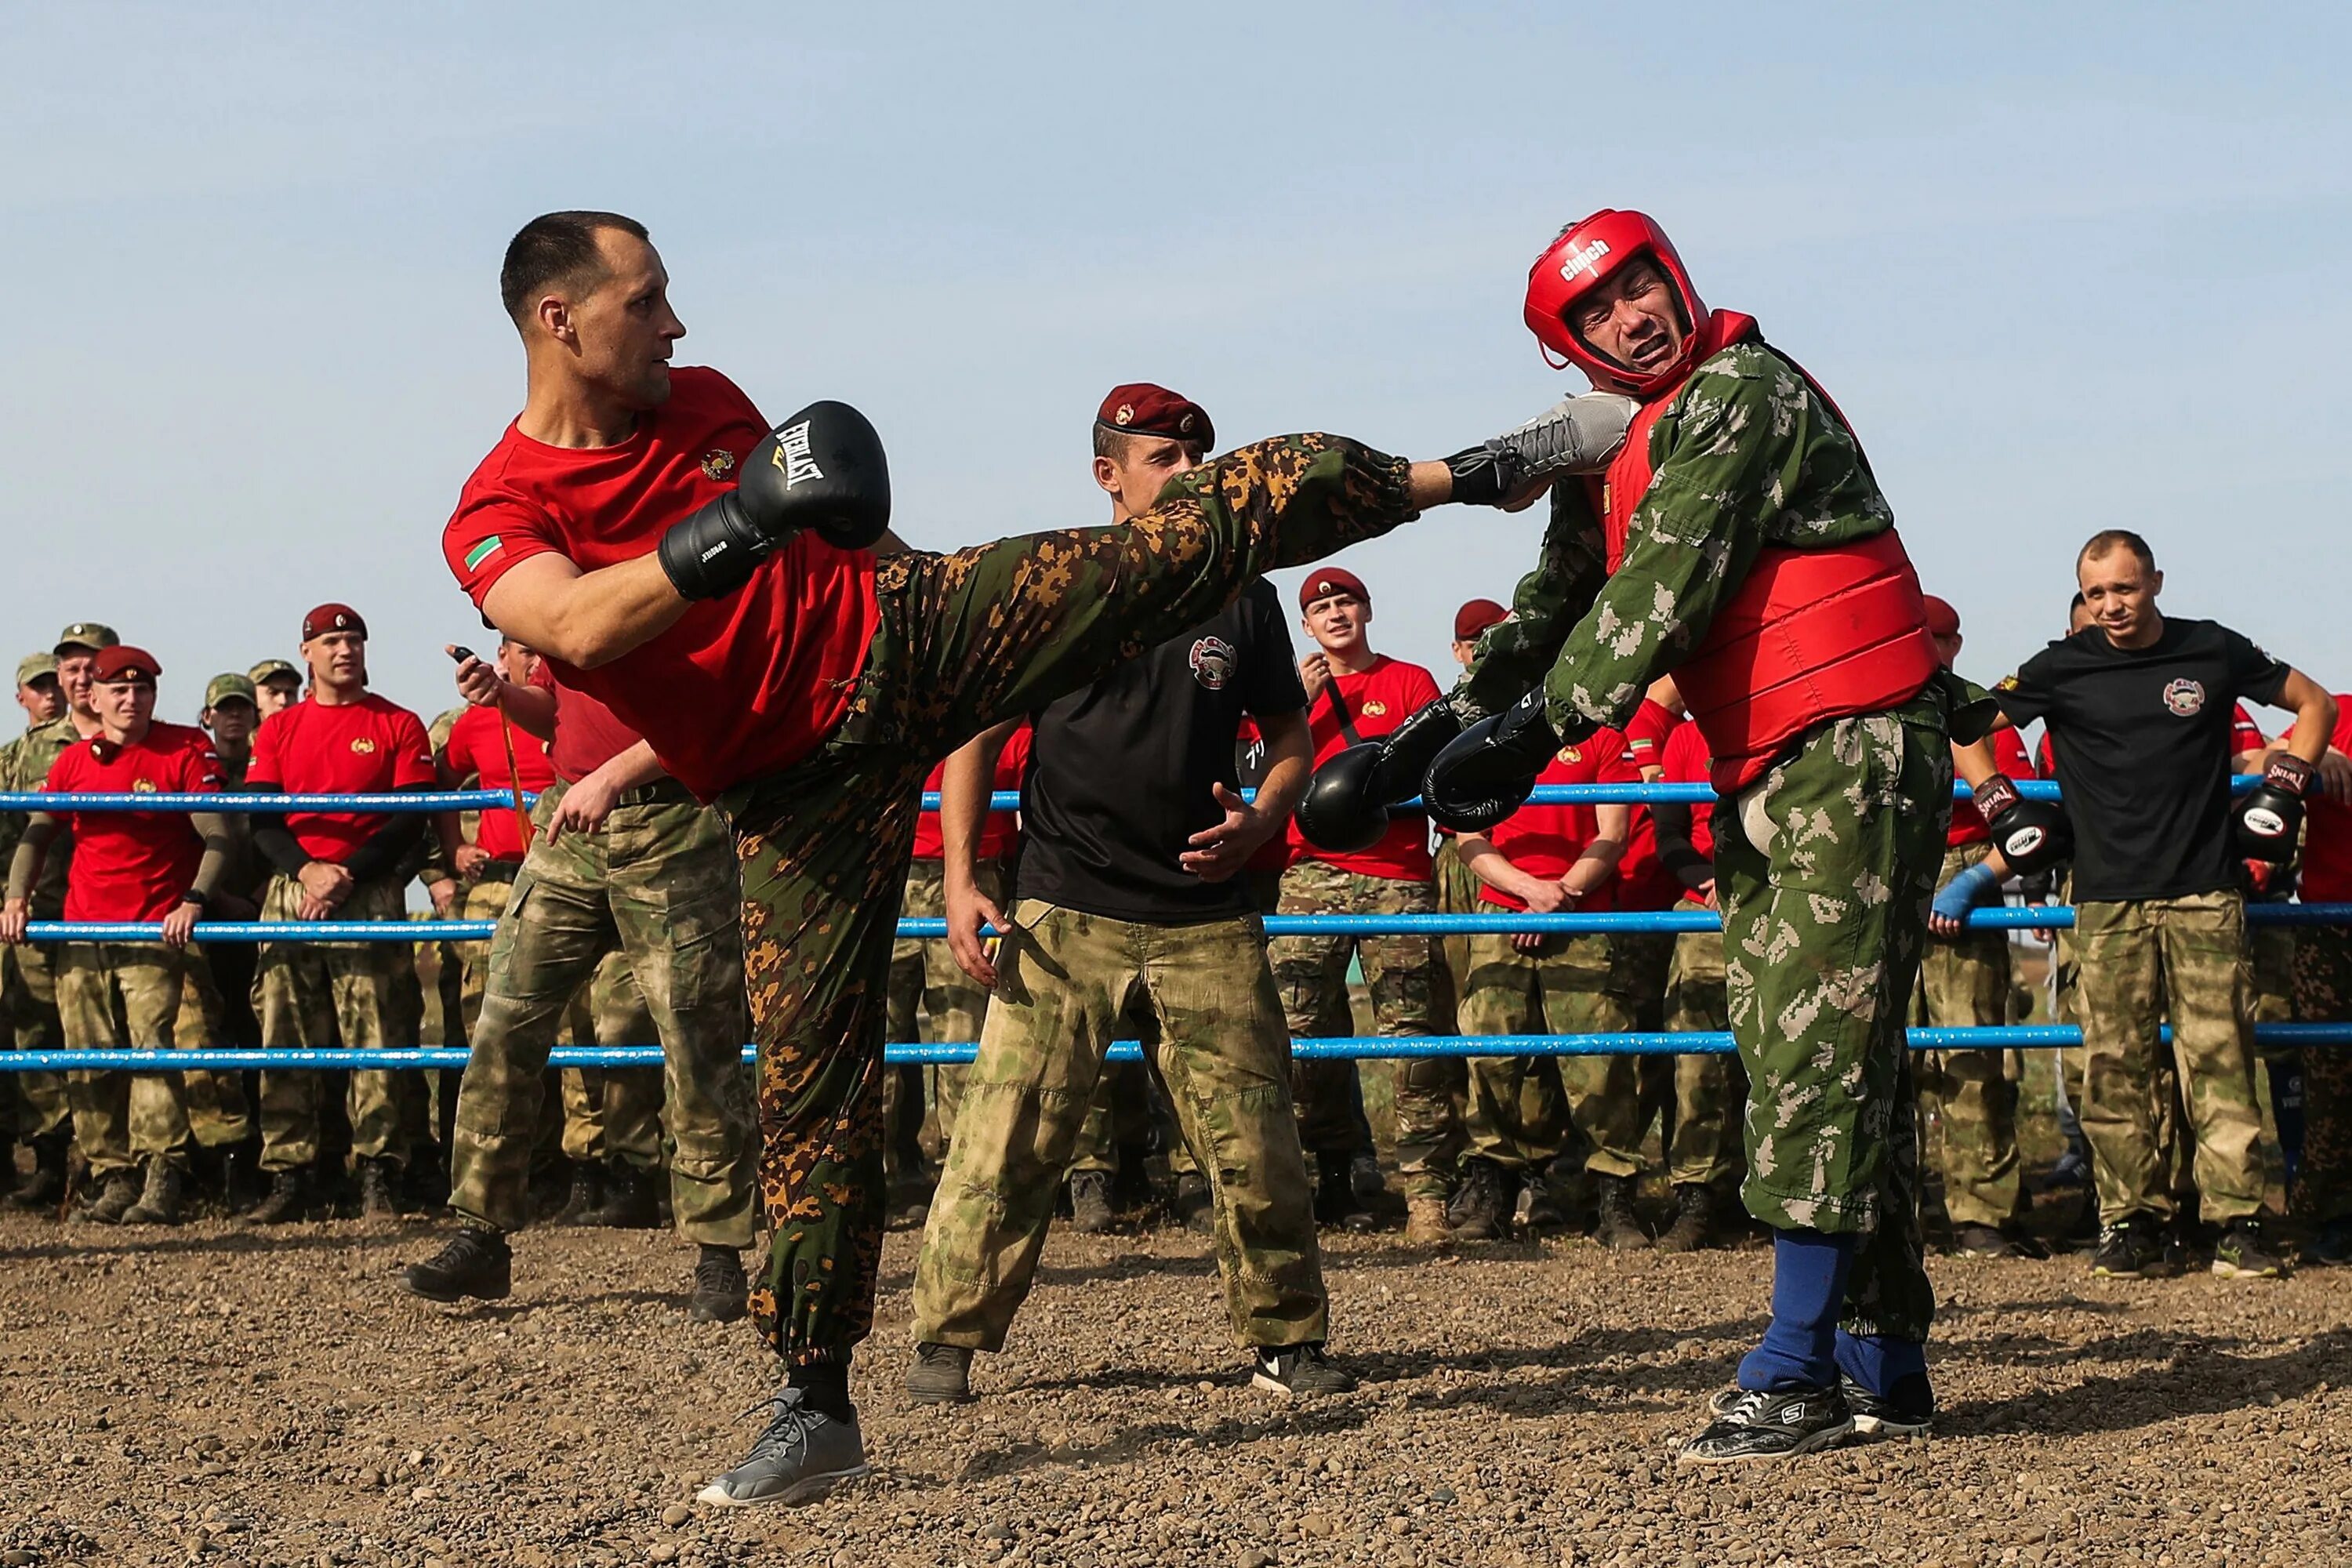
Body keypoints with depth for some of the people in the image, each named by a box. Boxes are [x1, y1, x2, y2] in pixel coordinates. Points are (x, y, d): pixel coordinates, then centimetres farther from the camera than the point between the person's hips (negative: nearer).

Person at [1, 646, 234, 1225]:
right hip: (82, 933, 4)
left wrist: (192, 902, -17)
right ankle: (112, 1177, 6)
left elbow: (217, 837, -5)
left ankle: (160, 1181, -21)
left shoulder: (185, 751, -1)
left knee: (150, 1047, -17)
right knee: (91, 1061, 1)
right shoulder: (73, 761, 11)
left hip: (155, 932, -4)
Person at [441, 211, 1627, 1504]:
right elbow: (579, 625, -31)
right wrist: (735, 526, -37)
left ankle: (1460, 473, 8)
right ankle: (815, 1407, 2)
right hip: (797, 792, -3)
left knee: (1197, 534, -6)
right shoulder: (496, 516, -9)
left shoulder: (700, 403, 7)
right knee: (807, 1074, -6)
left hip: (898, 631, 3)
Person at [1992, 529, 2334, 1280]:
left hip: (2204, 891, -1)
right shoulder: (2063, 668, 5)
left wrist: (2282, 790, 7)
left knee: (2218, 1055, -6)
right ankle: (2131, 1222, 3)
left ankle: (2238, 1222, -4)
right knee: (2113, 1064, -3)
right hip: (2108, 899, 1)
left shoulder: (2214, 652, 6)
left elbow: (2315, 705, 18)